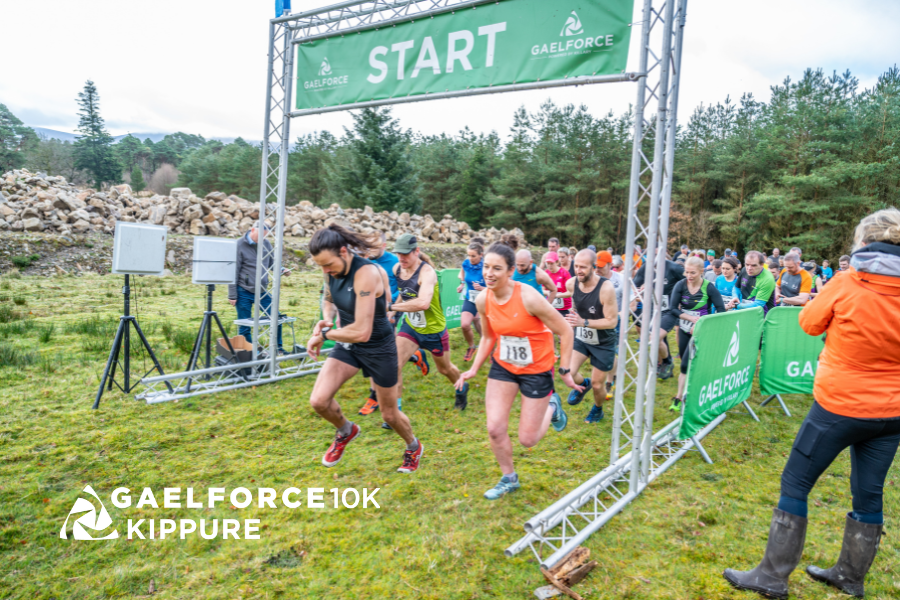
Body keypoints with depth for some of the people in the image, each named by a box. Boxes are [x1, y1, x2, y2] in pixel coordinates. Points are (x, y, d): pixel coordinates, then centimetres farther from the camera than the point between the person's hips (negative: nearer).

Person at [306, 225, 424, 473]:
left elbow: (362, 332, -35)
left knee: (390, 415, 12)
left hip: (379, 348, -6)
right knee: (319, 401, -13)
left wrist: (323, 334, -20)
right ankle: (346, 431, 22)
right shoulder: (333, 269, -7)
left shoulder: (366, 274, -31)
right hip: (348, 345, 6)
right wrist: (327, 319, -5)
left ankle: (414, 448, 45)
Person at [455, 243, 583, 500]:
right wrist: (474, 368, 0)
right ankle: (509, 479, 27)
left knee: (527, 440, 3)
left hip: (536, 370, -4)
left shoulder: (529, 298, -27)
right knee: (495, 429, -2)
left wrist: (565, 371, -13)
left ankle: (551, 406, 34)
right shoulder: (483, 300, -10)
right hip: (502, 366, 5)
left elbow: (565, 332, -16)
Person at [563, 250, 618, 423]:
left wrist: (584, 322, -36)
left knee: (597, 385, 9)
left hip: (603, 343, -3)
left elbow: (612, 321, -27)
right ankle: (582, 385, 22)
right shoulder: (571, 284, -13)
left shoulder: (606, 288, -29)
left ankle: (598, 409, 44)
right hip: (581, 338, 4)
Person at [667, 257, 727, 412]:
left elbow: (721, 310, -10)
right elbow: (674, 309, -9)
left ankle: (679, 398, 0)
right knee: (685, 363, 11)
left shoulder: (709, 287, -12)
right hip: (684, 328, 3)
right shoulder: (680, 285, -7)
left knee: (686, 364, -10)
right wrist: (692, 318, -20)